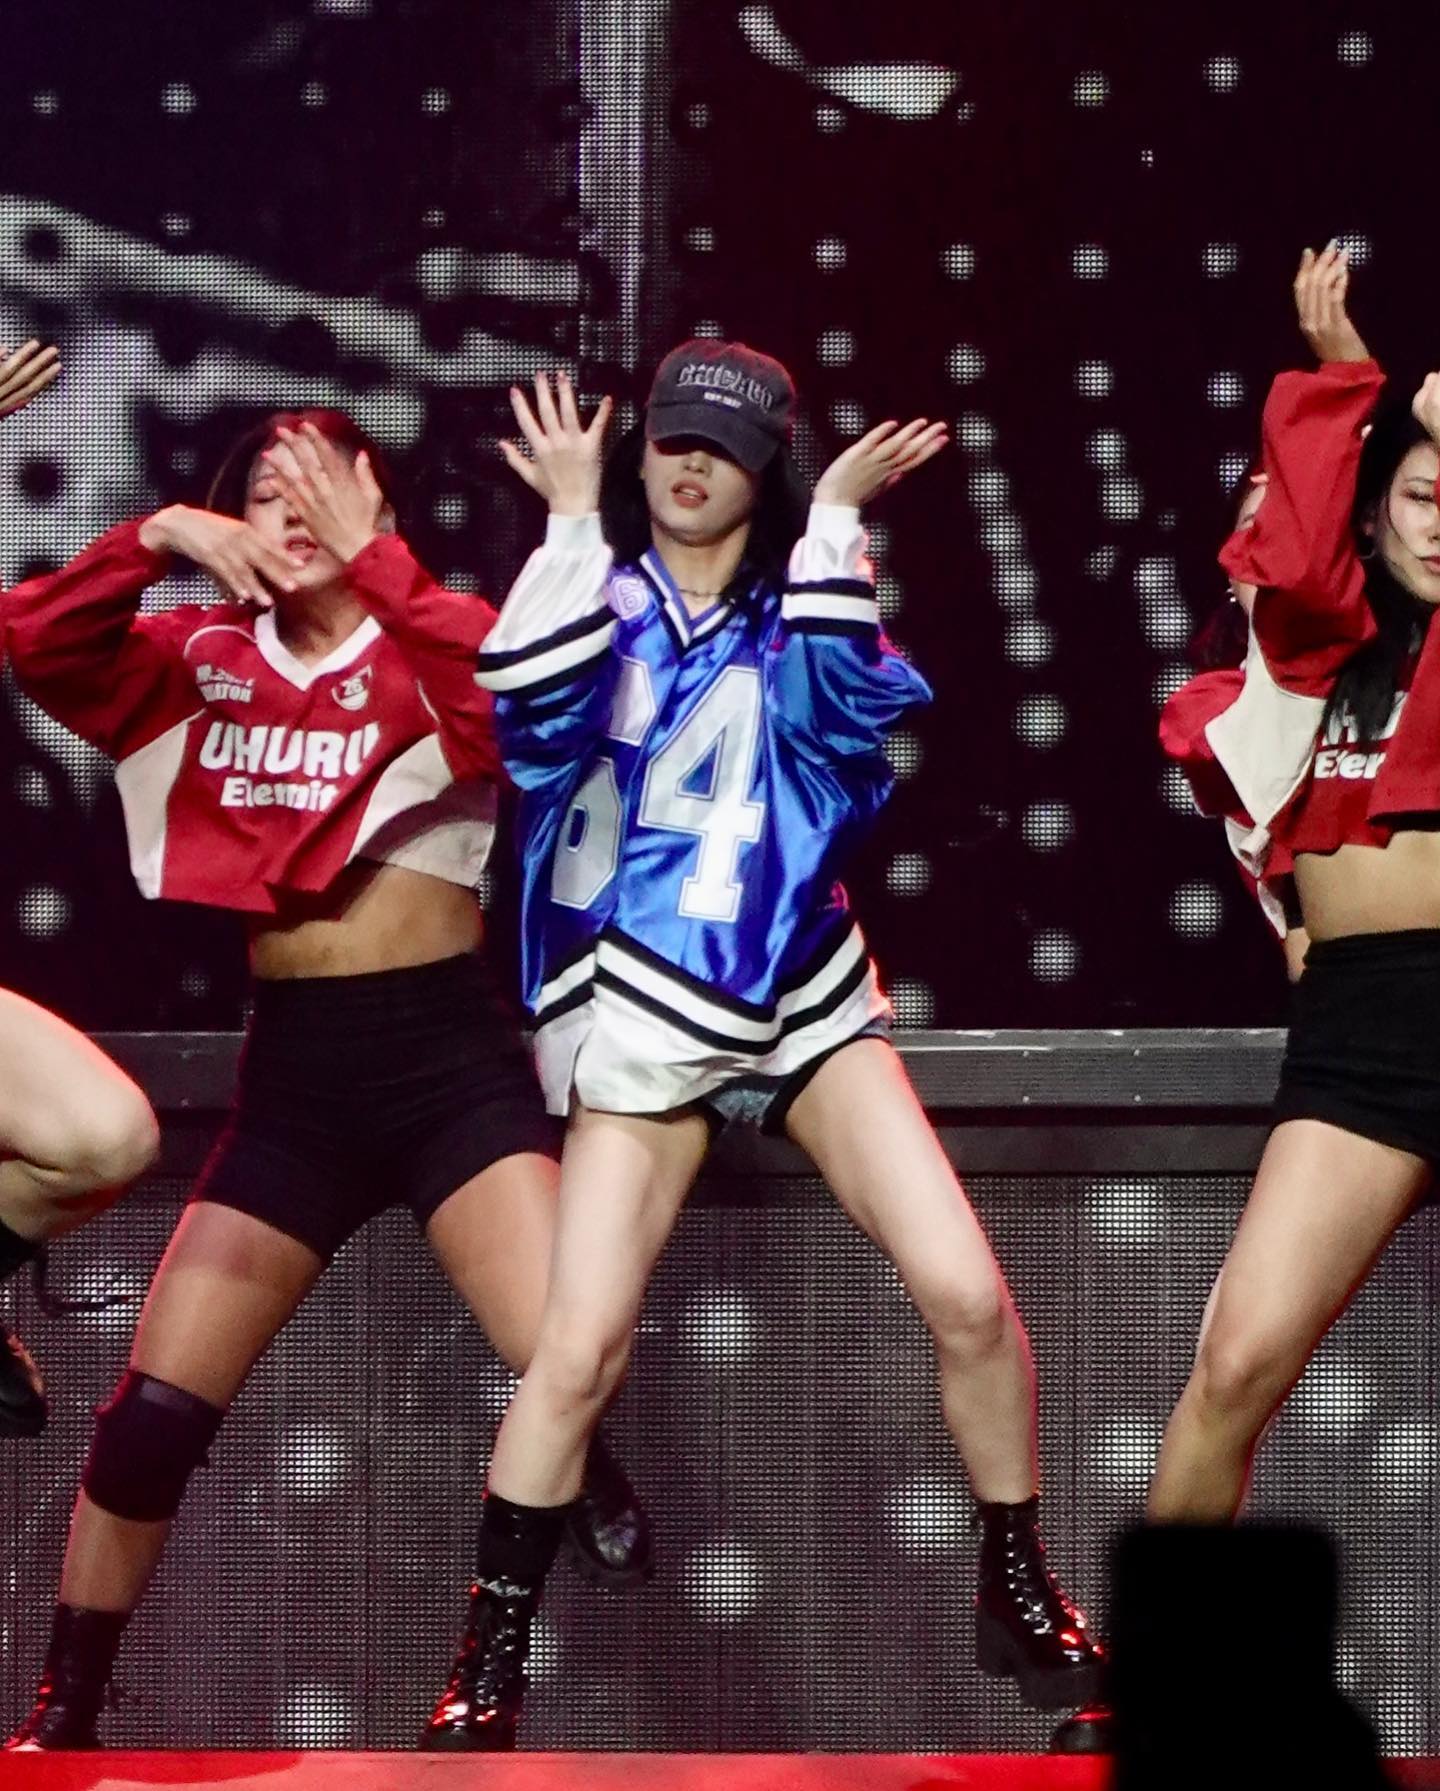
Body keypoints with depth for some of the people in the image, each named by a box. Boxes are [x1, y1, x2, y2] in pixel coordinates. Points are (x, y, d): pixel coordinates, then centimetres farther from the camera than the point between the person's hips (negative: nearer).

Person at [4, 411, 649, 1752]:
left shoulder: (424, 653, -2)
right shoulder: (201, 660, 7)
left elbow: (519, 699, -25)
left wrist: (369, 557, -28)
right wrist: (157, 538, -20)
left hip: (449, 1054, -2)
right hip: (292, 1073, 3)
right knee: (152, 1416, 0)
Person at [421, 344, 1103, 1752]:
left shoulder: (802, 595, 8)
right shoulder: (601, 592, 4)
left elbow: (849, 699, -14)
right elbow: (531, 702, -17)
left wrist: (835, 520, -12)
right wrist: (572, 516, -14)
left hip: (805, 991, 1)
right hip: (644, 1007, -1)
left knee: (966, 1293, -11)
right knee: (578, 1353, -12)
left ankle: (1019, 1598, 8)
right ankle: (491, 1662, 2)